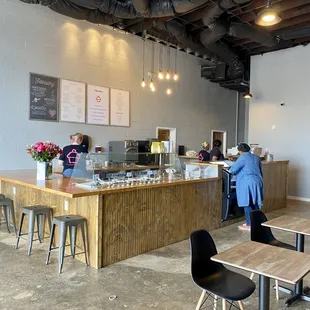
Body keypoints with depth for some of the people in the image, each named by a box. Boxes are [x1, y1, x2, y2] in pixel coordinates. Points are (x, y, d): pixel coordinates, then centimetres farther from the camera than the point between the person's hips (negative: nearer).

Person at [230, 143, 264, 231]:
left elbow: (233, 170, -11)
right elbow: (260, 171, 20)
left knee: (247, 204, -2)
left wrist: (232, 170, 12)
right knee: (255, 203, 13)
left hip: (248, 184, -8)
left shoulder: (243, 158, -9)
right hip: (257, 182, 8)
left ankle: (249, 225, 1)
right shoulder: (256, 157, 14)